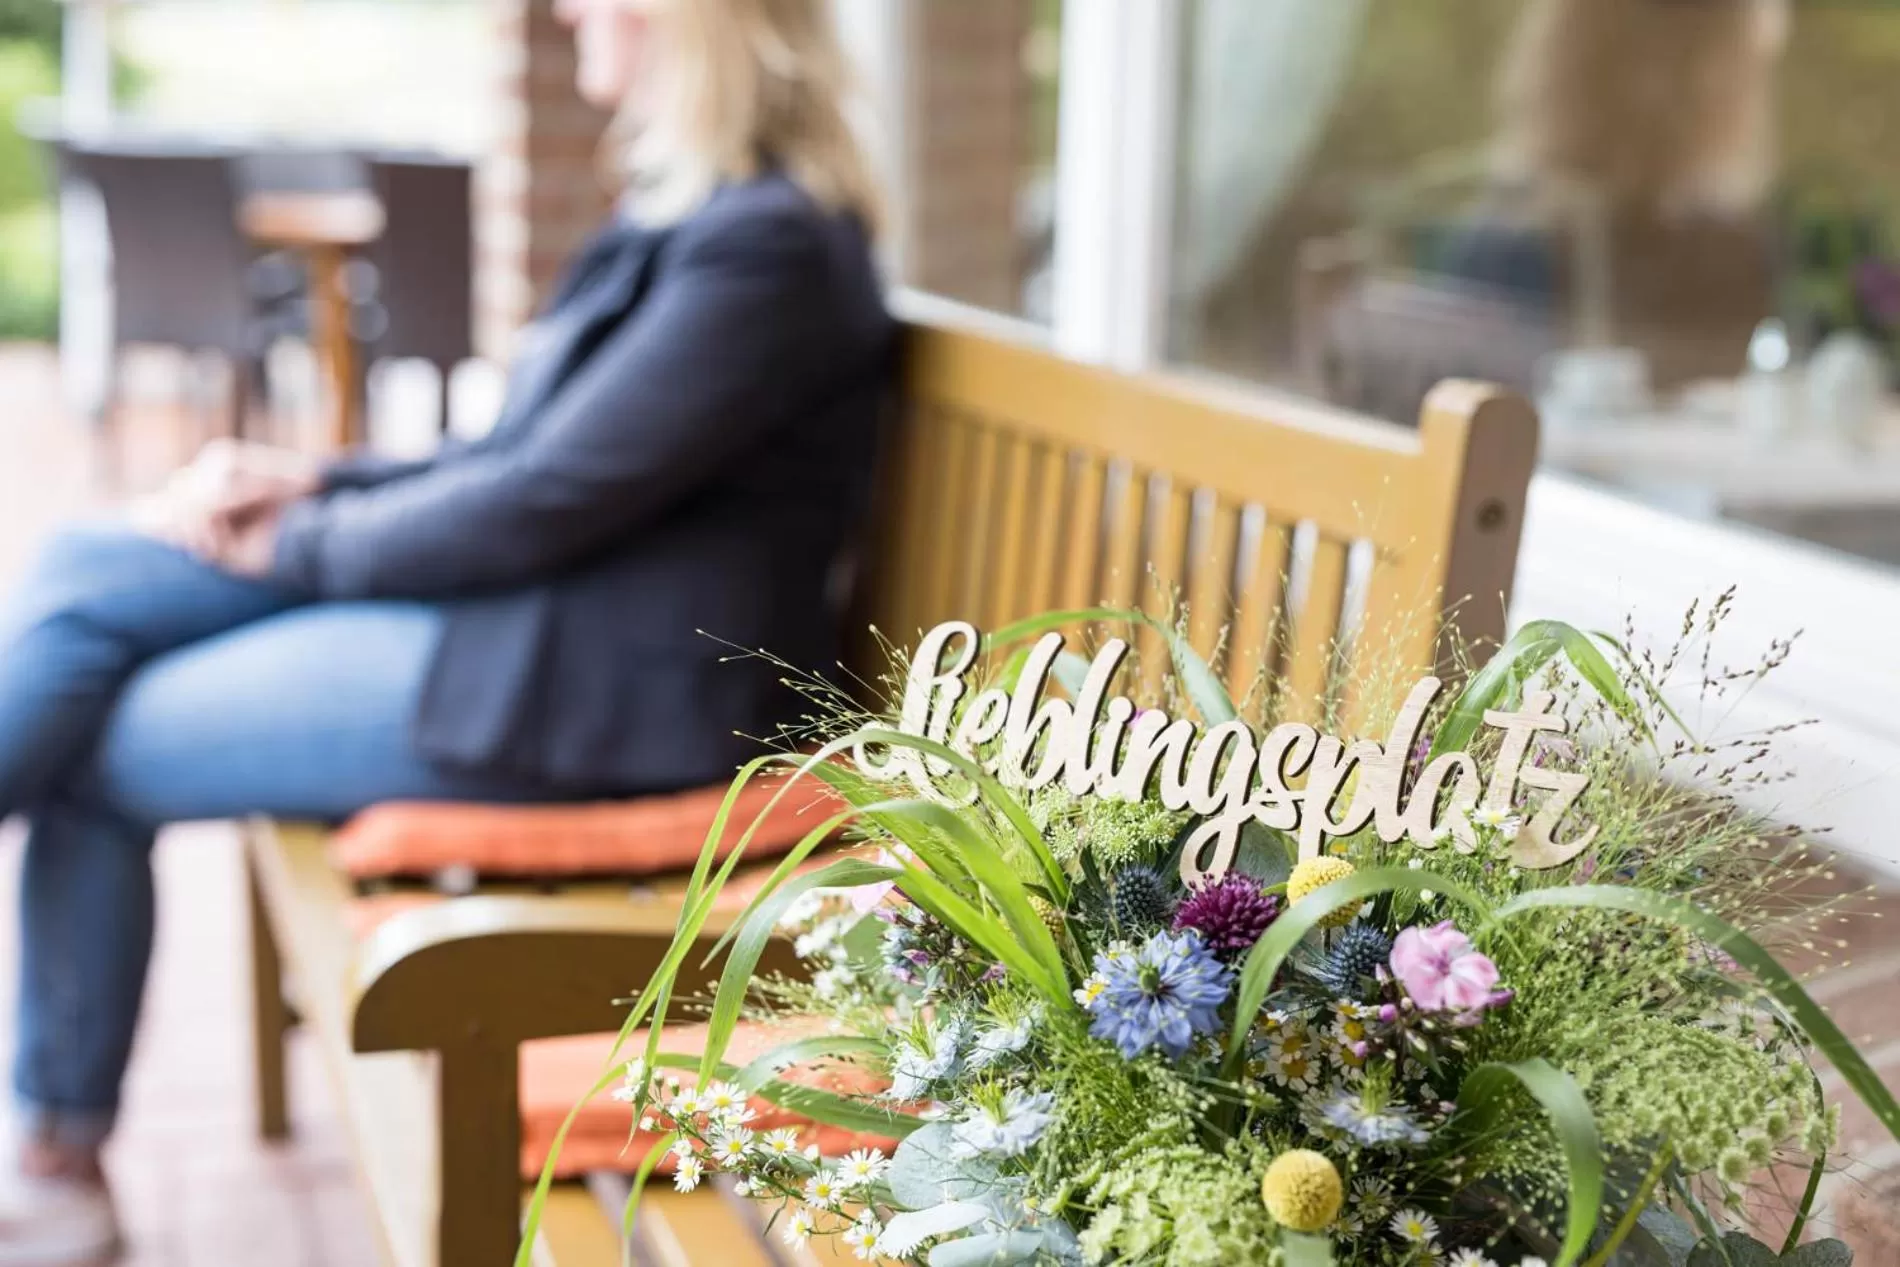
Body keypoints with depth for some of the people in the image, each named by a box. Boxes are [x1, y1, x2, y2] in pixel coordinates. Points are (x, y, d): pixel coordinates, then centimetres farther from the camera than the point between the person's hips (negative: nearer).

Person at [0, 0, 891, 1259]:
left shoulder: (768, 246, -18)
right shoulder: (693, 212, 14)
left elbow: (545, 499, -20)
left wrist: (295, 544, -8)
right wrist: (312, 485, 6)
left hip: (595, 684, -10)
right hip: (518, 606, 10)